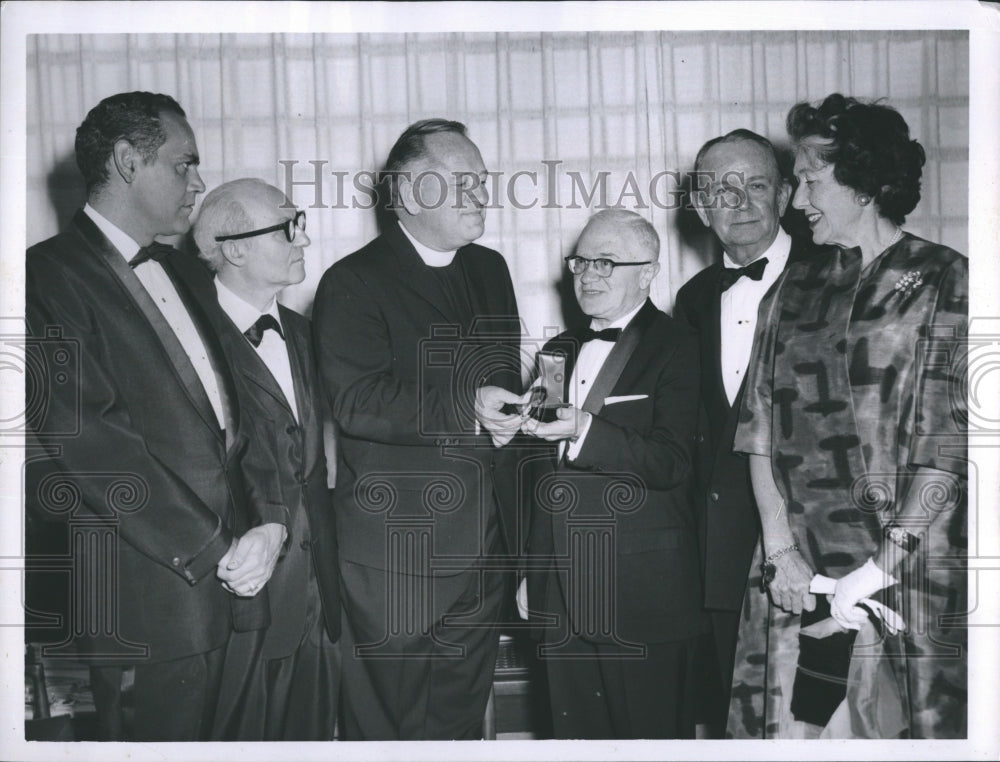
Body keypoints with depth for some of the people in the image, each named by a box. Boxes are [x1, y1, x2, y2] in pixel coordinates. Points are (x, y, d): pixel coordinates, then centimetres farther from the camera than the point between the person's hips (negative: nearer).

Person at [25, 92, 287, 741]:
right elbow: (90, 438, -16)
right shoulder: (51, 275, -8)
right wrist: (213, 554, -14)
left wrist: (270, 517, -2)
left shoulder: (184, 274, 16)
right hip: (152, 597, -7)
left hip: (236, 585, 7)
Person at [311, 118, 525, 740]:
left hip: (483, 545, 6)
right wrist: (462, 409, -25)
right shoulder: (353, 283, -9)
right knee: (390, 721, 6)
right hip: (397, 551, -6)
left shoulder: (490, 270, 14)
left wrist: (503, 416, -1)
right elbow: (357, 403, -20)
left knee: (464, 713, 18)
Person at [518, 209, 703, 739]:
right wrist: (531, 570, 18)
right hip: (562, 595, 6)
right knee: (575, 733, 13)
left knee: (650, 733, 3)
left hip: (643, 593, -6)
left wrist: (585, 430, -30)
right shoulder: (559, 351, 15)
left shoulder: (677, 347, -5)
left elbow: (673, 464, -17)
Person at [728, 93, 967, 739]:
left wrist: (881, 567, -14)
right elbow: (761, 432, 6)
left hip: (908, 581, -4)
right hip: (799, 580, 4)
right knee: (789, 722, 5)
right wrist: (781, 552, -5)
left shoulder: (947, 283, -2)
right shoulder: (793, 291, 12)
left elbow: (949, 447, -10)